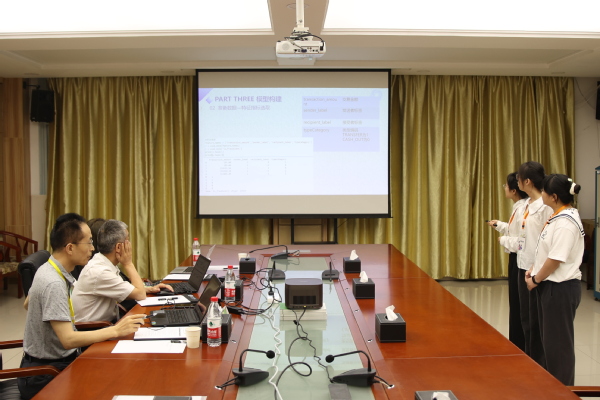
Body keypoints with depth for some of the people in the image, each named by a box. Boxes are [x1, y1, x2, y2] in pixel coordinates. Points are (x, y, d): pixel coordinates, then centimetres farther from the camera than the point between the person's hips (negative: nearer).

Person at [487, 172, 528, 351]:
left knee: (518, 305, 2)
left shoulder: (523, 209, -23)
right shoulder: (518, 207, 8)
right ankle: (516, 343, 31)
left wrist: (503, 240, -14)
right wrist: (499, 224, 18)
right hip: (515, 258, 10)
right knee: (515, 303, 18)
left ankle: (519, 347, 15)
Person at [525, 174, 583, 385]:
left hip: (560, 288, -10)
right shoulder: (558, 216, 9)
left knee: (559, 341, 3)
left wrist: (535, 279, -12)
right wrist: (534, 270, 7)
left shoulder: (565, 222, -22)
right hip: (551, 285, 10)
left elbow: (556, 259, -24)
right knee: (550, 340, 19)